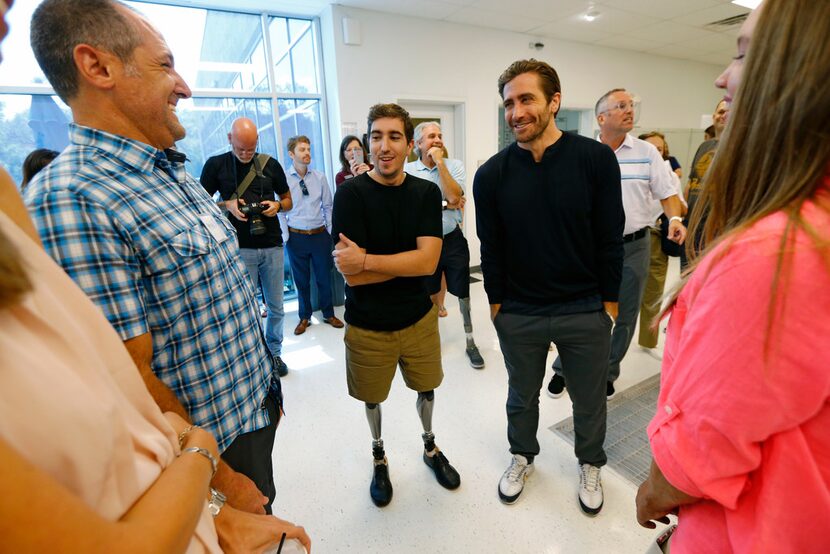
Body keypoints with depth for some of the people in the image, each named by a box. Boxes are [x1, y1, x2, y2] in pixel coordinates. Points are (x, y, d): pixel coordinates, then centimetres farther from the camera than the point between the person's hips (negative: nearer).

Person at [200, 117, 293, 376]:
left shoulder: (270, 164, 6)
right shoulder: (215, 165, 1)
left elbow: (288, 201, 14)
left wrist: (277, 205, -8)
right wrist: (227, 205, -12)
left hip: (272, 246, 2)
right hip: (240, 248, -2)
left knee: (275, 306, 10)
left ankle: (274, 352, 28)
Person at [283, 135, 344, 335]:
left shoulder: (320, 177, 1)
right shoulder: (283, 179, -6)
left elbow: (328, 206, 6)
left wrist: (330, 232, 4)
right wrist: (285, 236, -4)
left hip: (320, 235, 2)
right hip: (296, 236, -1)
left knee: (324, 277, 11)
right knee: (301, 280, 11)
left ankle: (328, 314, 31)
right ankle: (304, 317, 30)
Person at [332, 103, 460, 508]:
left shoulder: (426, 193, -6)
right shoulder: (350, 194, -15)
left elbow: (428, 261, -19)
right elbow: (351, 274, -21)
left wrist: (367, 260, -25)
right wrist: (407, 261, -18)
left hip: (418, 318, 2)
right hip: (367, 326, -2)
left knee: (426, 388, 22)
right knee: (373, 398, 20)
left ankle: (430, 447, 52)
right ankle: (379, 455, 51)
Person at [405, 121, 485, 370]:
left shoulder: (454, 165, 0)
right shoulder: (408, 169, -3)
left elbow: (454, 196, -16)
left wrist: (440, 162, -15)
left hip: (453, 239, 0)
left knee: (463, 293, 9)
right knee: (428, 294, 16)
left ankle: (470, 343, 25)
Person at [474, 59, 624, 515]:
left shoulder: (596, 159, -9)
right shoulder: (492, 174, -7)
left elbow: (609, 238, -5)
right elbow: (490, 247, -1)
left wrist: (608, 302, -3)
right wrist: (496, 303, 0)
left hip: (585, 311, 0)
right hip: (517, 314, 1)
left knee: (589, 399, 19)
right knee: (521, 396, 21)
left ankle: (590, 463, 49)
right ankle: (523, 454, 49)